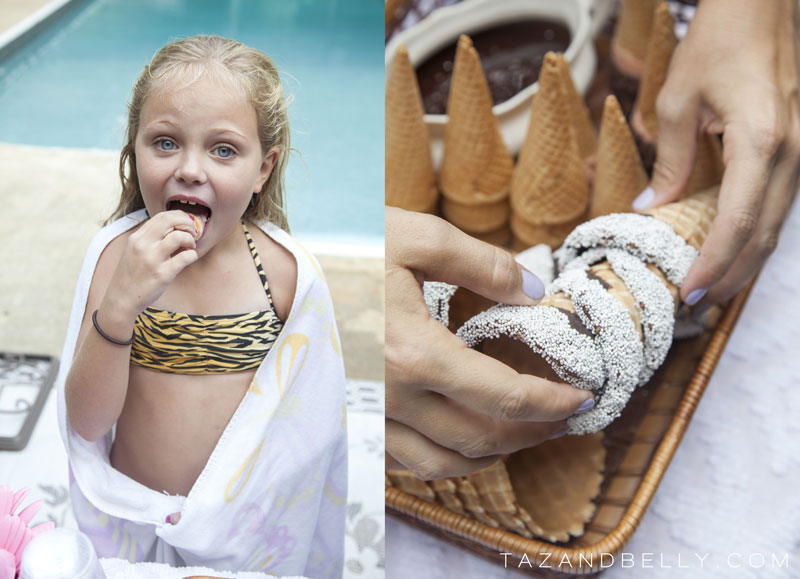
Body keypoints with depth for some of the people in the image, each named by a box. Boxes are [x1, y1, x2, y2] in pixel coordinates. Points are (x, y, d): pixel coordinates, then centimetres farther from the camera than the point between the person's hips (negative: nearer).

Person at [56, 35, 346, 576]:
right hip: (125, 515, 1)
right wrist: (119, 303, -31)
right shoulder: (116, 254, -13)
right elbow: (87, 421, -17)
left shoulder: (288, 271, -16)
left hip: (244, 521, -1)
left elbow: (306, 418, -4)